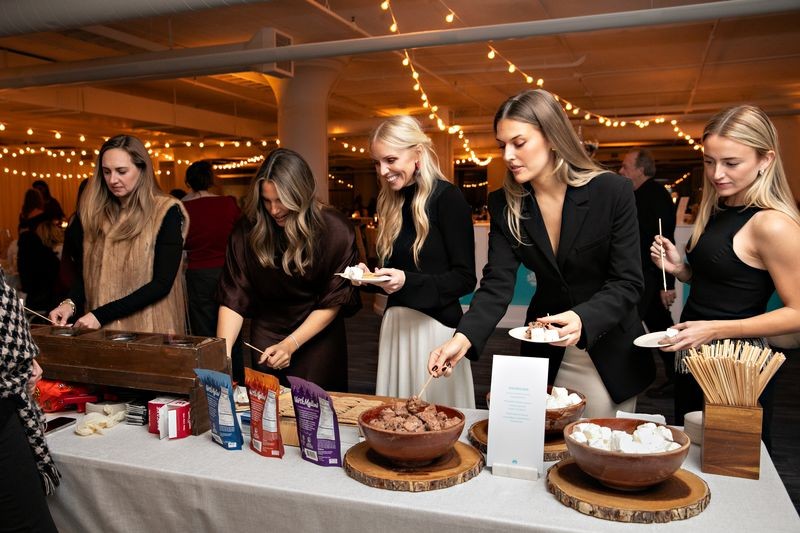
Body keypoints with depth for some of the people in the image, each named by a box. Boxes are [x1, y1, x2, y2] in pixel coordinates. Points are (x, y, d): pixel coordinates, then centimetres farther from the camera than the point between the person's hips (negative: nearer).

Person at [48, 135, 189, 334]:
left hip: (151, 330, -3)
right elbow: (83, 273, 9)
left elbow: (162, 283, -14)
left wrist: (101, 315, -19)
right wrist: (71, 303, -11)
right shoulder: (91, 212, 3)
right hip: (99, 332, 4)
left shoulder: (166, 212, -10)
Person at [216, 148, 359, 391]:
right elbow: (233, 297, -14)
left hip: (318, 337, -1)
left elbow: (333, 301, -14)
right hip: (266, 333, 1)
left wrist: (291, 344, -20)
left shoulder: (336, 231, -19)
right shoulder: (248, 230, -15)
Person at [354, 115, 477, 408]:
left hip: (435, 326, -6)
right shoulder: (391, 202, 11)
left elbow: (465, 278, -12)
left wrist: (407, 281, -22)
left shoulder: (447, 197, -10)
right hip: (395, 323, 6)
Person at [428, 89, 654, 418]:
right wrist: (464, 337, -31)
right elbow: (497, 284, -14)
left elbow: (627, 283, -17)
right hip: (545, 354, 2)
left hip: (611, 351, -2)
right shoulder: (504, 205, -8)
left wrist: (582, 319, -36)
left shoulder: (613, 192, -17)